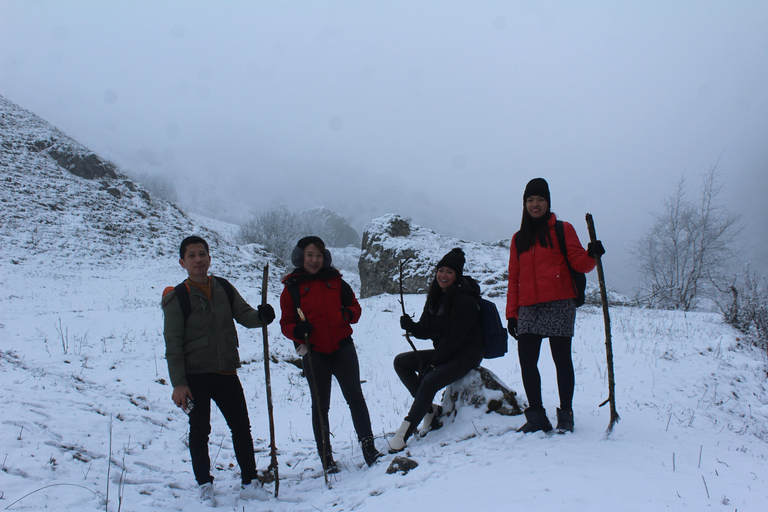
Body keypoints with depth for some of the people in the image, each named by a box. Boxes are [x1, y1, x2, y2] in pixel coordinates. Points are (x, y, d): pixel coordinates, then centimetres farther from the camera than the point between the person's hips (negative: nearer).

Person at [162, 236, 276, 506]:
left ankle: (249, 482, 16)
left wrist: (261, 316, -20)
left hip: (226, 372, 4)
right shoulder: (178, 297, -5)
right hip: (195, 375, -4)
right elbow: (173, 343, -7)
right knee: (199, 431, 4)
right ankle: (205, 486, 17)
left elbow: (243, 315, 5)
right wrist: (178, 383, -13)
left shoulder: (224, 288, 7)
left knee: (241, 427, 6)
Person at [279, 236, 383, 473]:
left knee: (355, 397, -1)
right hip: (314, 354, -1)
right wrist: (297, 330, -18)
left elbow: (354, 306, 15)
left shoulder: (336, 281, 10)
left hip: (342, 348, 1)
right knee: (320, 405, 5)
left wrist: (348, 314, -8)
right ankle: (325, 456, 13)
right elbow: (286, 322, 4)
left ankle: (368, 445, 7)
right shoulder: (292, 288, 4)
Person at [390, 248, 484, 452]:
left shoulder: (464, 300, -19)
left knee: (429, 381, -30)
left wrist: (433, 362, -19)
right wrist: (411, 326, -14)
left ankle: (404, 433, -29)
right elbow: (426, 331, 8)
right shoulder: (436, 297, 7)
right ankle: (429, 409, 0)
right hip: (443, 353, 9)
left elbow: (454, 338, -21)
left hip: (465, 356, -9)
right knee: (400, 362, 1)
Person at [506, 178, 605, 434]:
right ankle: (536, 417, 8)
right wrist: (511, 313, 10)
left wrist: (591, 255, -24)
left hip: (559, 306, -4)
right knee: (526, 360, -2)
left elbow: (578, 263, -2)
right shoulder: (519, 238, 17)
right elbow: (514, 278, 15)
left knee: (562, 359, -2)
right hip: (528, 309, 4)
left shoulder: (563, 230, 6)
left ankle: (566, 416, 8)